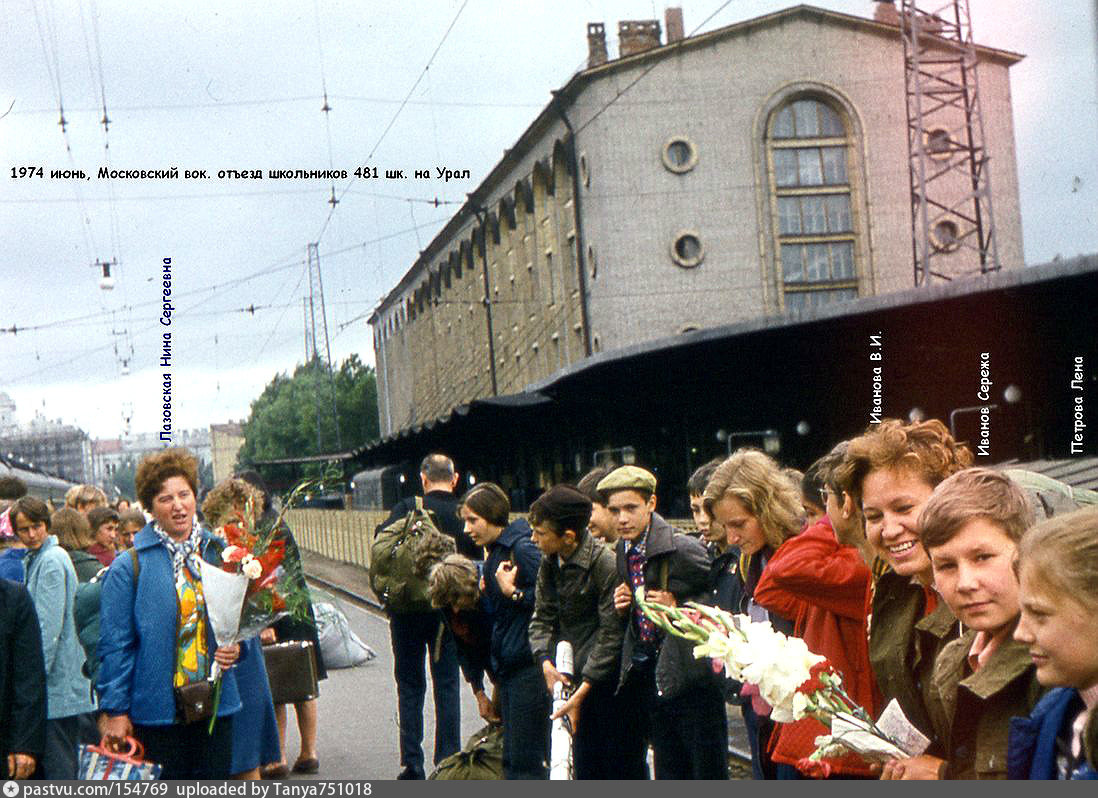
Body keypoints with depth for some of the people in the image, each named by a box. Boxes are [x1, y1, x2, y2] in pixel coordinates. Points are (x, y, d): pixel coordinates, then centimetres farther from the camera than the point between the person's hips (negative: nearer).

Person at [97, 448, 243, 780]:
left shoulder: (218, 554, 7)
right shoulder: (129, 567, -6)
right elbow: (115, 644, -5)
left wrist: (237, 646, -3)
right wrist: (115, 711, -7)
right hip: (157, 710, -4)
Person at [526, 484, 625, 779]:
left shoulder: (606, 564, -18)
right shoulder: (550, 561, 4)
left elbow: (611, 634, -17)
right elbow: (542, 616, 11)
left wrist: (581, 692, -19)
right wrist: (546, 661, -8)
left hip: (600, 681, -6)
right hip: (565, 675, 6)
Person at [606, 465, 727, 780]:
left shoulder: (684, 548, -15)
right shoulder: (623, 552, 8)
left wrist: (678, 606, -19)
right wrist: (622, 606, 0)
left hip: (690, 672, -7)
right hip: (648, 670, 7)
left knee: (707, 769, -1)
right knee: (668, 769, 15)